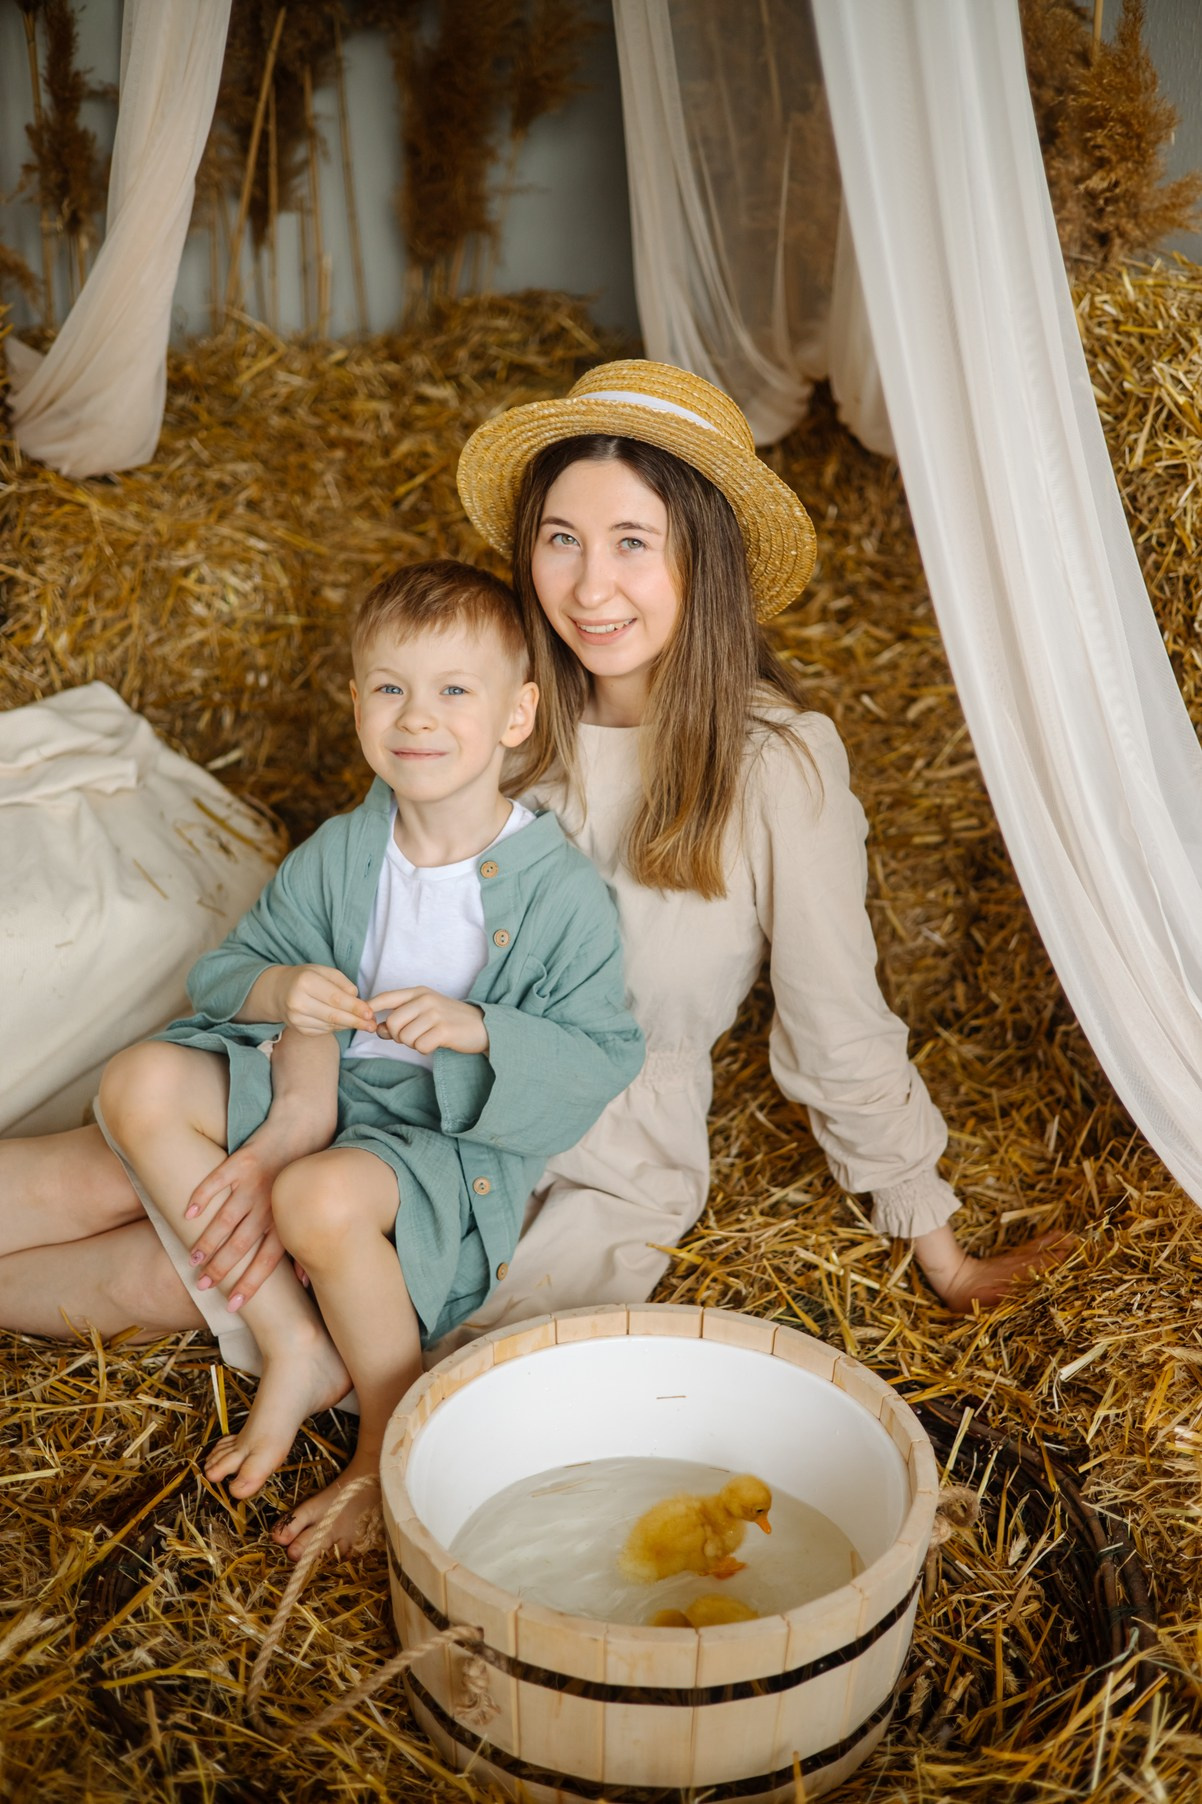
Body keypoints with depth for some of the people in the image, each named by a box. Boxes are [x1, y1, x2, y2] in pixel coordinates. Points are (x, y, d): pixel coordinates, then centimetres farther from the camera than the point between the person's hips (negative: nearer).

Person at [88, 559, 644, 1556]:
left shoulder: (560, 890, -15)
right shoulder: (336, 855, -1)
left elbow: (603, 1054, -12)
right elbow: (223, 969, 6)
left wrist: (476, 1027, -27)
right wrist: (275, 989, -18)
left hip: (464, 1140, -6)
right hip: (325, 1094, 6)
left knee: (322, 1197, -36)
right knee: (140, 1085, -12)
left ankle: (396, 1442, -5)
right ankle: (296, 1347, -6)